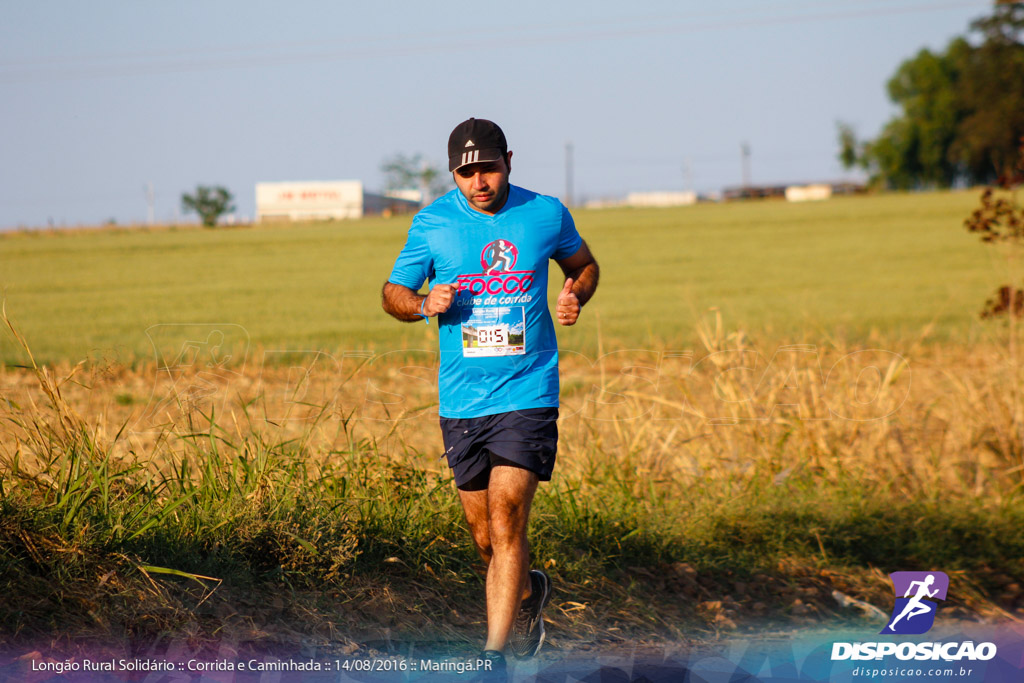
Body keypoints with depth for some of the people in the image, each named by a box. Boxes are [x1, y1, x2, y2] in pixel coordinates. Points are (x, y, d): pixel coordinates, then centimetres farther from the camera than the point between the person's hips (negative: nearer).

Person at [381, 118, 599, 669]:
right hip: (461, 401, 2)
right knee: (485, 538, 10)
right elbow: (392, 293, 9)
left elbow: (583, 264, 20)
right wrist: (424, 304, -13)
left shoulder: (545, 214, 0)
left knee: (505, 523, -15)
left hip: (528, 396, -2)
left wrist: (575, 297, -2)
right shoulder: (432, 223, 0)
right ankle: (527, 594, 42)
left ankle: (494, 655, -14)